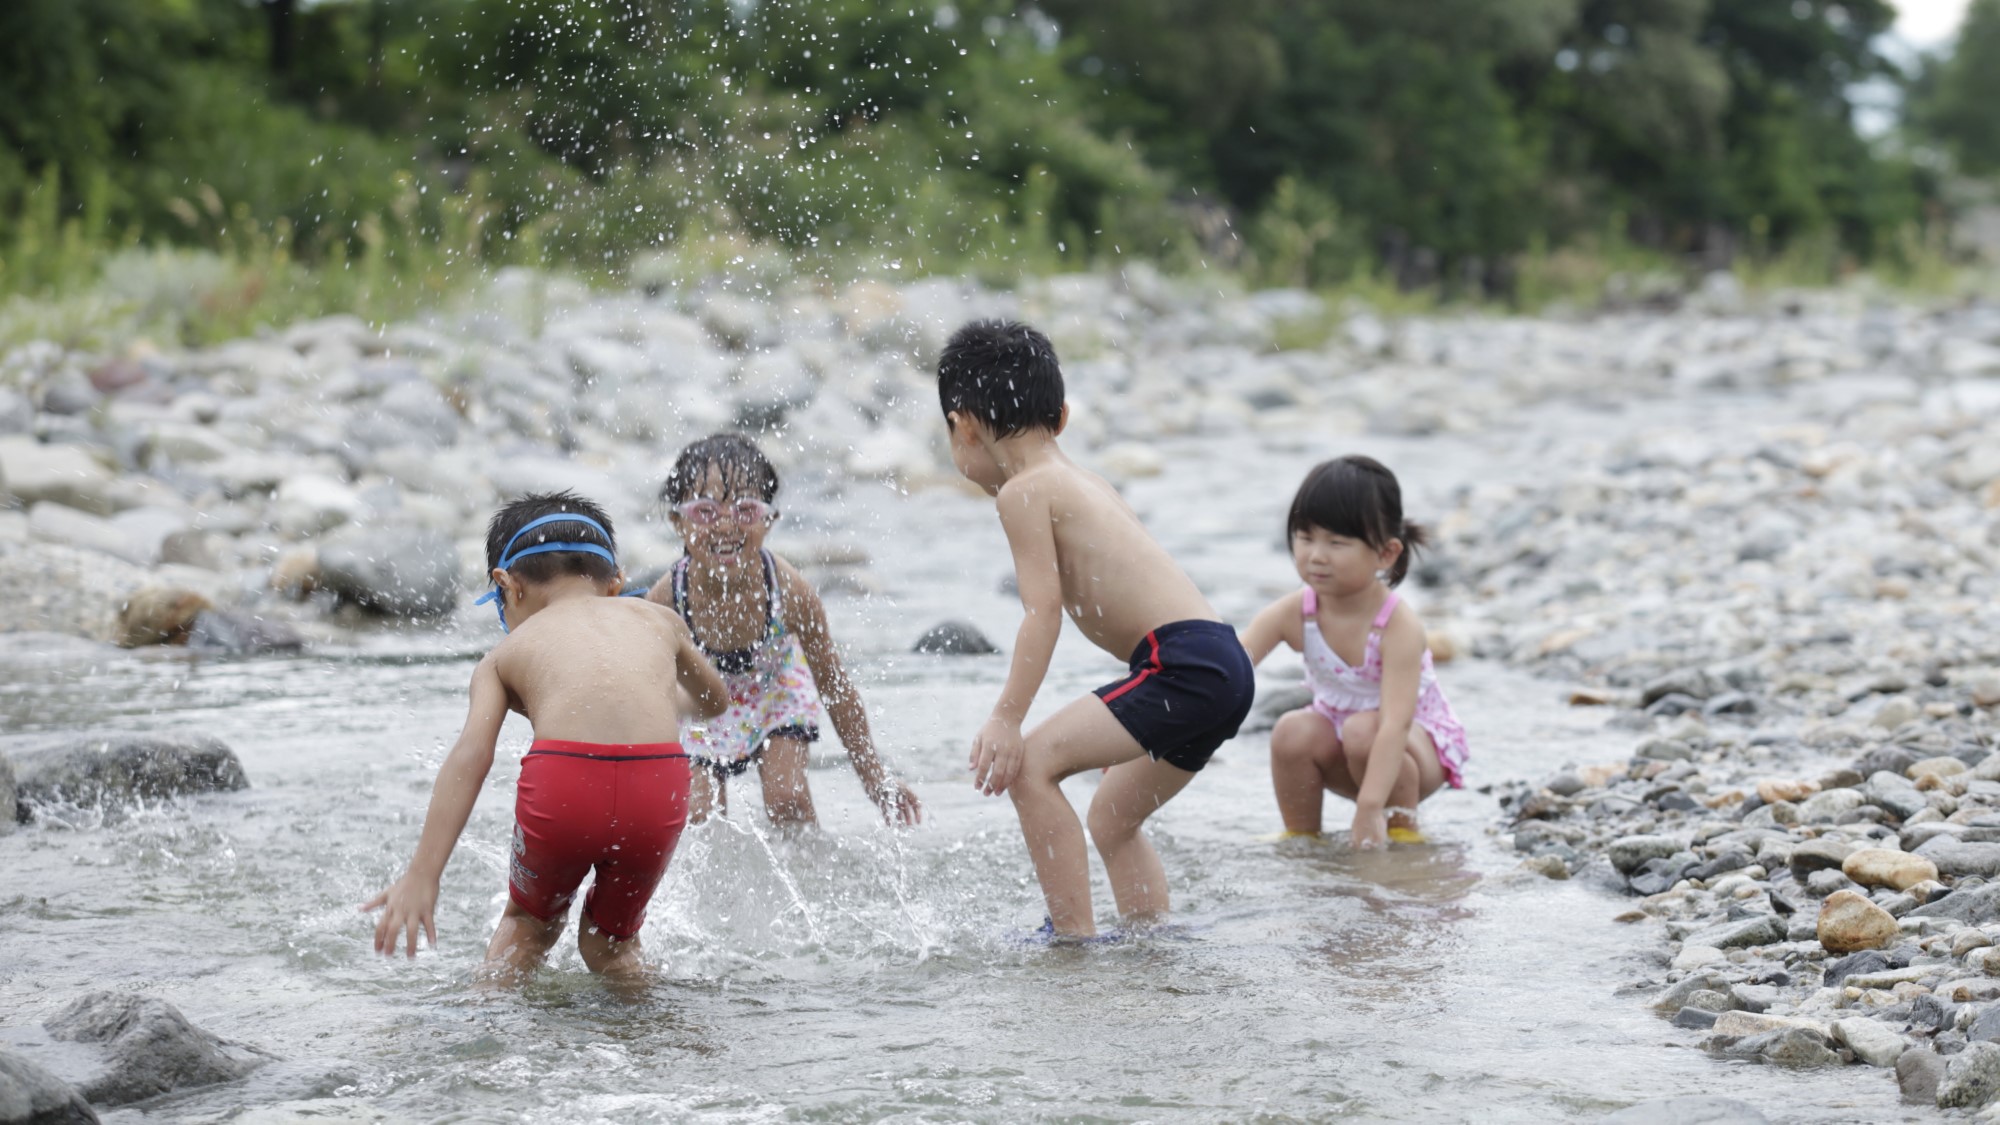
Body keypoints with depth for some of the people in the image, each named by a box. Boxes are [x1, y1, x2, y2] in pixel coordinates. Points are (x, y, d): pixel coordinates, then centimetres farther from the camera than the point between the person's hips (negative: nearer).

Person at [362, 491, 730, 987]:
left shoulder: (506, 653, 24)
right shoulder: (656, 620, 31)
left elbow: (470, 756, 7)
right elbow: (714, 701, 49)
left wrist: (422, 877, 0)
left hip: (562, 783, -1)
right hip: (658, 787, 1)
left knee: (530, 921, 30)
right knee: (610, 941, 29)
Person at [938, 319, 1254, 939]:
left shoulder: (1024, 492, -3)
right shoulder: (1088, 484, 25)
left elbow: (1044, 609, -13)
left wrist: (1005, 719, -16)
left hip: (1185, 664, -10)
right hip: (1225, 664, 10)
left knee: (1029, 765, -12)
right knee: (1113, 818, 24)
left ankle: (1073, 935, -13)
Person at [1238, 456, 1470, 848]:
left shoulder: (1398, 625, -31)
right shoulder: (1293, 613, -17)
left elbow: (1395, 723, -39)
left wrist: (1369, 809, -47)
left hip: (1418, 746, -4)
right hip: (1337, 729, 4)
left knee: (1363, 730, -35)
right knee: (1293, 731, -26)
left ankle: (1404, 830, -12)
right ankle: (1300, 838, -5)